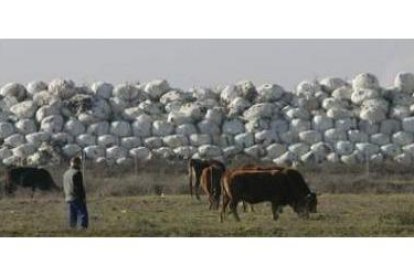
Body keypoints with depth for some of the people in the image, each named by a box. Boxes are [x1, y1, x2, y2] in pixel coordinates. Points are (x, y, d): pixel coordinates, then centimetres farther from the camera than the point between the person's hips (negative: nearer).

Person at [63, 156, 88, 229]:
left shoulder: (66, 173, 15)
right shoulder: (77, 173, -11)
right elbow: (80, 187, -15)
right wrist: (83, 197, -11)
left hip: (68, 198, 8)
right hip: (77, 198, -8)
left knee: (72, 218, 8)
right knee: (83, 215, -8)